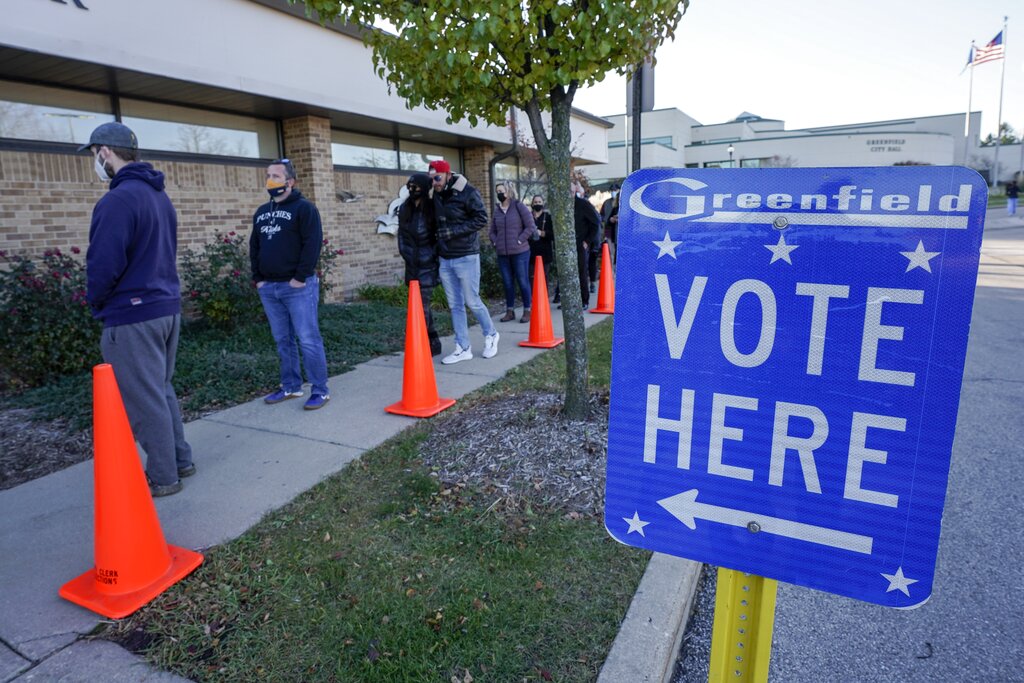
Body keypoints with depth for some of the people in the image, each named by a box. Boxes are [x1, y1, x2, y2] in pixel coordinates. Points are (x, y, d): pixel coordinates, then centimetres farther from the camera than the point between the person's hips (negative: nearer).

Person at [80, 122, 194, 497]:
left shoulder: (118, 200, -17)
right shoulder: (160, 196, 12)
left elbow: (103, 264, -20)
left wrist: (96, 302, 0)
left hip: (132, 316, -9)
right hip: (166, 307, 9)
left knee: (144, 400, 2)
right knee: (161, 391, 19)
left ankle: (162, 477, 13)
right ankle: (180, 460, 28)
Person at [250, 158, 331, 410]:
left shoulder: (304, 208, -4)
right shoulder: (261, 212, 17)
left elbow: (312, 244, -13)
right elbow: (254, 247, 21)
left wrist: (301, 278, -17)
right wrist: (258, 278, 10)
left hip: (298, 286, -7)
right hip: (268, 288, 7)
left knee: (308, 339, -7)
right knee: (282, 340, 12)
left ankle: (320, 390, 0)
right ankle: (290, 386, 22)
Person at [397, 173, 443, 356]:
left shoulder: (432, 209, -8)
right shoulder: (404, 209, 8)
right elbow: (401, 233, 15)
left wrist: (433, 256, -10)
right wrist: (405, 253, 5)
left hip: (427, 265, -6)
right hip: (412, 265, 6)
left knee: (422, 307, -8)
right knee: (423, 306, 12)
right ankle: (433, 343, 23)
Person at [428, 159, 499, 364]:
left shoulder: (467, 192, -12)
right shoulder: (437, 195, 7)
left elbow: (481, 218, -15)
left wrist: (454, 231, -19)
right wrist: (439, 238, 4)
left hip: (466, 257, -6)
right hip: (445, 259, 6)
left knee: (472, 301, 1)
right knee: (455, 305, 8)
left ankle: (491, 335, 25)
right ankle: (463, 348, 16)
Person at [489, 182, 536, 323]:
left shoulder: (519, 207, -2)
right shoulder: (496, 211, 11)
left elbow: (531, 227, -6)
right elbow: (492, 231, 20)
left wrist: (519, 241, -10)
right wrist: (495, 243, 4)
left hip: (520, 252, -4)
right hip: (502, 253, 4)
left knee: (523, 281, 0)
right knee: (507, 283, 9)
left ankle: (527, 311, 10)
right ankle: (510, 311, 19)